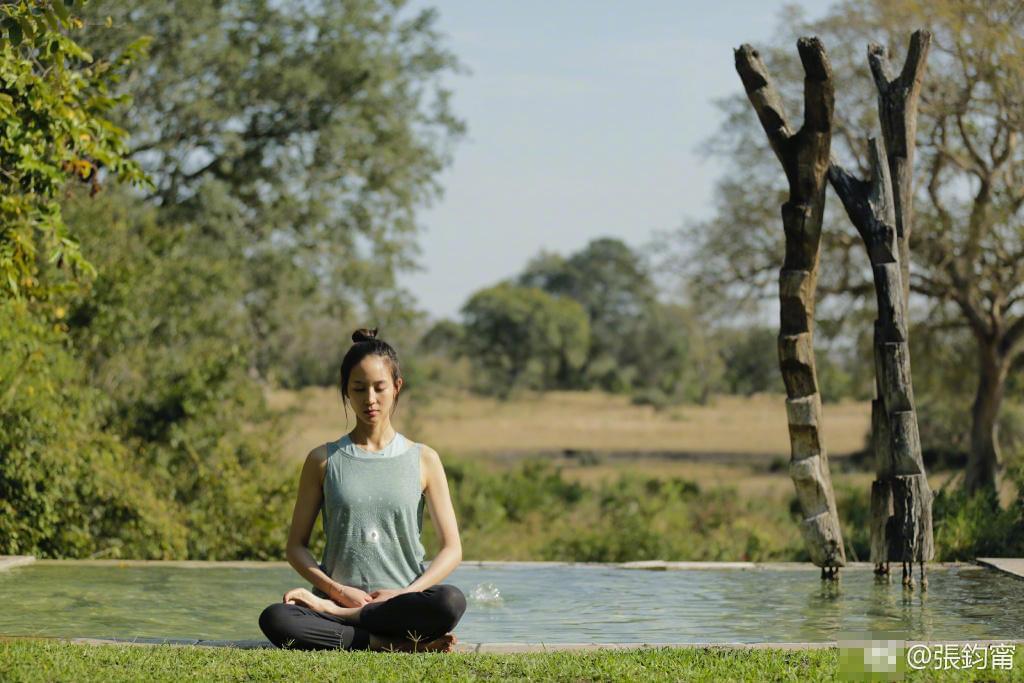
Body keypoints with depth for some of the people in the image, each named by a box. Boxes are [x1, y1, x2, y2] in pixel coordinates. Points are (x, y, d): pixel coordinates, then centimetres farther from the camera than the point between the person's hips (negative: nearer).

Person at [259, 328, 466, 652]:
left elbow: (452, 549, 5)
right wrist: (338, 590, -8)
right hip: (340, 598, 0)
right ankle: (392, 643, -27)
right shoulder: (324, 460, 10)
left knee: (451, 601, -35)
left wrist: (404, 594, -11)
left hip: (403, 604, 0)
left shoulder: (423, 460, 9)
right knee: (275, 619, -33)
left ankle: (332, 613, -19)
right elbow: (296, 546, 9)